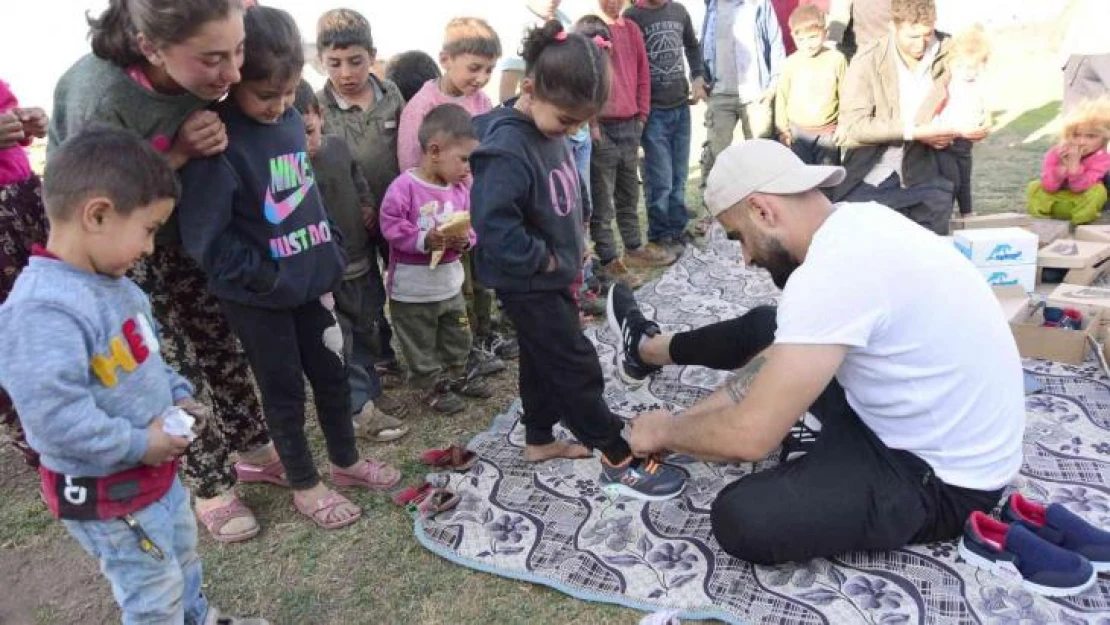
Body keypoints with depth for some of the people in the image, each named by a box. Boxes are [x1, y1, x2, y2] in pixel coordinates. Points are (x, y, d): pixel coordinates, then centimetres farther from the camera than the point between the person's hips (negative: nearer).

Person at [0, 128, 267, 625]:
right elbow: (53, 414, -34)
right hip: (105, 492, -9)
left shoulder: (112, 283, 2)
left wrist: (177, 396, 1)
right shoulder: (44, 308, -31)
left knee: (182, 555, 29)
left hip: (155, 467, 10)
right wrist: (138, 445, -25)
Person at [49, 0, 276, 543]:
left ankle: (251, 450, 33)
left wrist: (210, 138, -23)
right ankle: (211, 488, 21)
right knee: (175, 368, 1)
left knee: (222, 342, 12)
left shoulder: (204, 73, -19)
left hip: (180, 232, 5)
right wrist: (179, 152, -33)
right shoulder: (99, 99, -36)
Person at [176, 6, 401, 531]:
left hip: (308, 279, 6)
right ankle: (305, 486, 30)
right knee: (283, 388, 10)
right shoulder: (219, 141, -21)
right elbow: (204, 237, -22)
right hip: (257, 295, -6)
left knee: (332, 373, 17)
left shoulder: (291, 120, -1)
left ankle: (345, 461, 39)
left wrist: (329, 255, 9)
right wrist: (265, 278, -18)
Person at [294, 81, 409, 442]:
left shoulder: (338, 145, 2)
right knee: (342, 344, 4)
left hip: (360, 262, 7)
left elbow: (362, 190, 15)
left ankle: (372, 392, 36)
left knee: (365, 333, 20)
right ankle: (360, 411, 14)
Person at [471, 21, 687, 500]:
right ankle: (619, 461, 10)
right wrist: (544, 259, -23)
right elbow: (494, 226, -32)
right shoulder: (506, 150, -26)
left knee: (543, 362, 20)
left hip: (550, 276, 9)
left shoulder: (549, 131, 3)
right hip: (528, 283, -9)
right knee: (577, 367, -2)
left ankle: (539, 440, 37)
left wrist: (573, 245, 10)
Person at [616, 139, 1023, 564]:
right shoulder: (855, 223, -3)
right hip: (923, 415, 8)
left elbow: (748, 436, -30)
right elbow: (781, 364, 6)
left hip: (943, 479, -8)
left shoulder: (834, 271, -32)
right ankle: (651, 348, 40)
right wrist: (686, 422, 4)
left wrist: (665, 431, -9)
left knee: (740, 519, -24)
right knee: (763, 328, 18)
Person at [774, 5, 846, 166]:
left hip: (828, 131, 0)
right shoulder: (791, 63, -5)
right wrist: (783, 128, 4)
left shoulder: (837, 59, -6)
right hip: (798, 131, 0)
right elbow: (782, 96, 4)